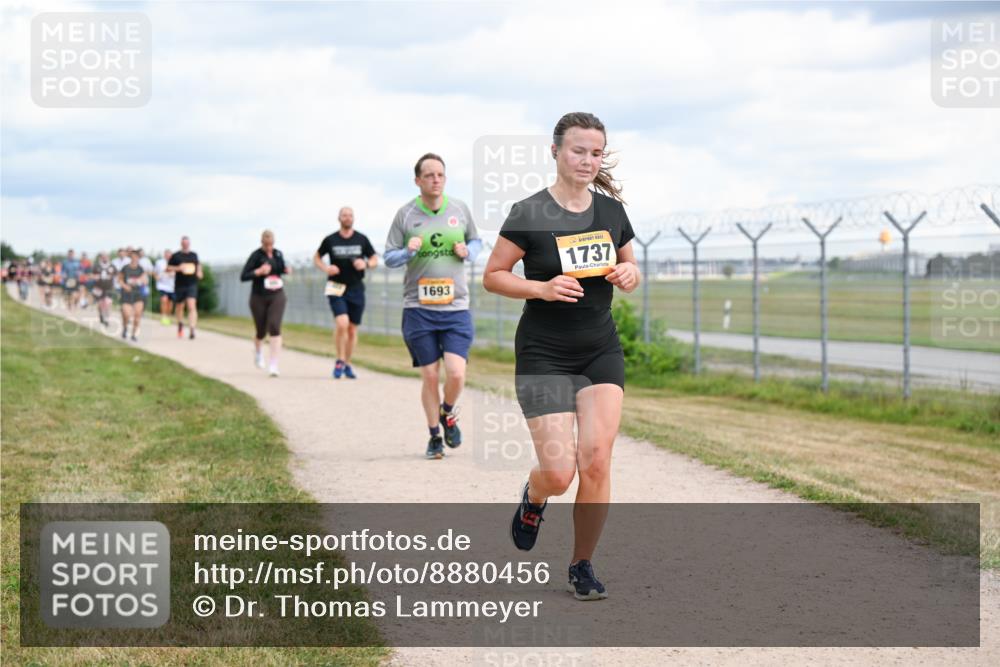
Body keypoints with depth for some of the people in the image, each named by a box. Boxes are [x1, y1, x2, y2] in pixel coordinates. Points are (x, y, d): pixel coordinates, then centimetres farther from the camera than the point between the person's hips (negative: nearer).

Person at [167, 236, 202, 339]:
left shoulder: (194, 255, 9)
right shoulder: (175, 256, 0)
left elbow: (198, 264, 26)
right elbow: (168, 268, 1)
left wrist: (199, 272, 7)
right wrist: (178, 268, -16)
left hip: (192, 284, 0)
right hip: (179, 285, 0)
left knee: (192, 306, -16)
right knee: (179, 306, 15)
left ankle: (191, 330, -23)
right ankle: (180, 324, 42)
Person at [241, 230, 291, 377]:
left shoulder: (278, 253, 4)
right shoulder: (256, 255, -9)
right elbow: (243, 276, -11)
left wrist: (286, 270, -1)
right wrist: (258, 272, -26)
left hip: (277, 297, 2)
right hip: (259, 297, -2)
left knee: (274, 328, -16)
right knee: (261, 331, 10)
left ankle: (274, 366, -19)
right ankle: (257, 351, 47)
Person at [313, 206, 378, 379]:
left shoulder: (362, 239, 4)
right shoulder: (330, 240, 1)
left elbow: (375, 260, 10)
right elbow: (316, 258, 13)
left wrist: (366, 263, -12)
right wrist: (325, 268, -7)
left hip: (356, 289, 2)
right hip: (337, 288, -2)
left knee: (352, 329, 7)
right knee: (342, 324, -21)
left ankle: (347, 364, 22)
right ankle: (339, 361, -5)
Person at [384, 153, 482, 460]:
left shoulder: (460, 209, 5)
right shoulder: (405, 214, 0)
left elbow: (476, 240, 20)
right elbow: (389, 257, 4)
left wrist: (468, 252, -2)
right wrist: (408, 252, -16)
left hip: (456, 307, 1)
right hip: (418, 309, -1)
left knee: (456, 373, -11)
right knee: (430, 376, 2)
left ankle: (448, 413, 22)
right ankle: (434, 436, 21)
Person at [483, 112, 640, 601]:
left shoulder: (612, 210, 4)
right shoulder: (530, 214, -9)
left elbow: (630, 268, 18)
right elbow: (493, 276, -4)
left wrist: (628, 275, -5)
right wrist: (543, 288, -20)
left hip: (601, 351, 3)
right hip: (544, 355, -3)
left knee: (596, 460, -10)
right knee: (559, 474, -9)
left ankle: (582, 567, 8)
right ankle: (533, 496, 29)